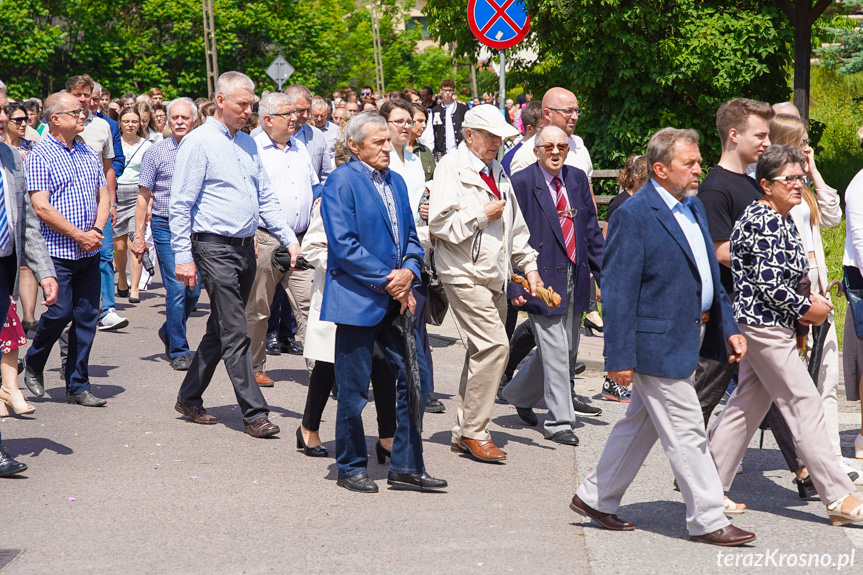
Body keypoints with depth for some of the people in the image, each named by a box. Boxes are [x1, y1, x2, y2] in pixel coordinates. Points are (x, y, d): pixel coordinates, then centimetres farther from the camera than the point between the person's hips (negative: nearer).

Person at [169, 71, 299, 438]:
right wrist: (182, 257, -14)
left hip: (245, 247, 8)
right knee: (235, 332, -8)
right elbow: (180, 205, -10)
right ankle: (254, 414, -8)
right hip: (215, 247, -8)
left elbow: (265, 198, 19)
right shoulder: (199, 142, -8)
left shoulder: (247, 143, 14)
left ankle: (189, 398, 25)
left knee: (220, 329, 13)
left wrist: (289, 239, 9)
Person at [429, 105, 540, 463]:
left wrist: (529, 265, 19)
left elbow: (514, 225, 26)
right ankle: (474, 432, -8)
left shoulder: (497, 172, 18)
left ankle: (463, 433, 18)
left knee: (482, 351, 9)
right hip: (465, 274, -8)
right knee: (494, 345, -17)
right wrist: (483, 214, -12)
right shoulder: (451, 167, -7)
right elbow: (440, 223, -17)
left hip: (495, 275, 8)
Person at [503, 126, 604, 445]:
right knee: (555, 351, -6)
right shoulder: (522, 183, -7)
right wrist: (515, 284, -13)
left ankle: (519, 394, 35)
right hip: (542, 278, -6)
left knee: (568, 348, 13)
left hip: (574, 276, 6)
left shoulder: (577, 179, 10)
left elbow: (591, 229, 15)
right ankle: (558, 422, 4)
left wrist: (603, 273, 10)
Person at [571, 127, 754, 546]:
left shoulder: (693, 206, 12)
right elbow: (618, 291, -17)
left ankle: (595, 498, 29)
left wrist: (728, 328, 13)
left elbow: (709, 274, 20)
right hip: (658, 343, -9)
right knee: (686, 434, -3)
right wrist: (620, 356, -19)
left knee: (641, 425, 17)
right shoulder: (633, 215, -16)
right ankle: (708, 520, 7)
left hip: (690, 336, 9)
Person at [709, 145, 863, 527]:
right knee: (805, 406, -8)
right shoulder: (765, 221, -18)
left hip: (760, 325, 11)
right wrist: (806, 308, -12)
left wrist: (806, 303, 10)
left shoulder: (779, 220, 15)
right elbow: (768, 283, -24)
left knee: (747, 404, 13)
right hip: (766, 326, -11)